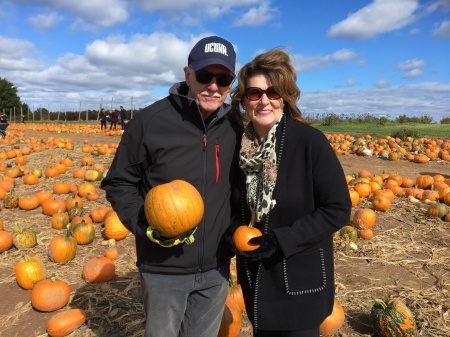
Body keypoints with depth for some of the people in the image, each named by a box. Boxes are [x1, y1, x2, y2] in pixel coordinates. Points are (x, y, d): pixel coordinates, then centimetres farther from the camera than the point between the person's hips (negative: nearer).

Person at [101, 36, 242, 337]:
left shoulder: (235, 129, -2)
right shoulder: (150, 121, -14)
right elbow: (118, 183, -6)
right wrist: (146, 225, -19)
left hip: (216, 269, 3)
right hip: (164, 269, -2)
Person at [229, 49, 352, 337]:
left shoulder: (310, 141, -19)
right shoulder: (239, 144, -6)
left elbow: (338, 210, -16)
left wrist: (283, 239, -23)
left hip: (301, 278, -4)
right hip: (255, 276, 4)